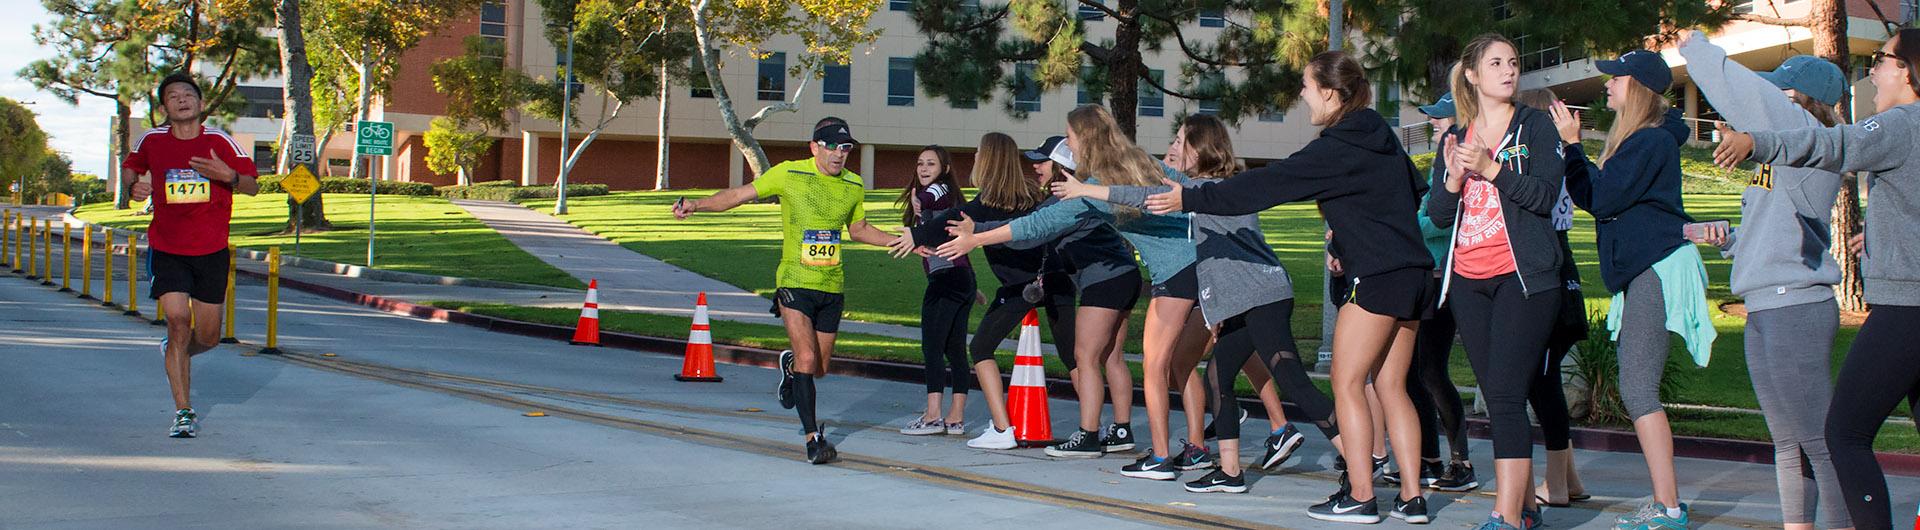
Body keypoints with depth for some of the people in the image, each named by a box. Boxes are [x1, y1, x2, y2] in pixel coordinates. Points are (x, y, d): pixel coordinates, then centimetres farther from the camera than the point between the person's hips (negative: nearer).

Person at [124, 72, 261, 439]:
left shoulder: (220, 142, -3)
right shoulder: (151, 141, 0)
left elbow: (252, 186, -2)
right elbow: (132, 166, 20)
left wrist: (228, 176, -23)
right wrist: (136, 186, -2)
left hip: (211, 250, 1)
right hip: (166, 249, -1)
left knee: (208, 337, 5)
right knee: (178, 320, -14)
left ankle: (175, 353, 42)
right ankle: (184, 412, -4)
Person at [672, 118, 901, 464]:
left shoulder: (853, 186, 6)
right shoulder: (788, 174, -6)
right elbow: (739, 195, -1)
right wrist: (697, 205, -14)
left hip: (831, 287, 4)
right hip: (795, 282, -4)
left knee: (819, 369, 11)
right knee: (807, 359, -17)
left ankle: (789, 367, 47)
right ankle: (812, 438, -9)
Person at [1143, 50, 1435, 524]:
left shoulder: (1333, 149, -11)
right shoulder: (1381, 136, 13)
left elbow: (1262, 186, -10)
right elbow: (1417, 190, 24)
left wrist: (1189, 199, -5)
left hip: (1376, 276, -9)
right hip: (1412, 274, 9)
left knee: (1346, 383, -2)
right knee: (1391, 387, 10)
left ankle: (1359, 496, -2)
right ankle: (1411, 496, 8)